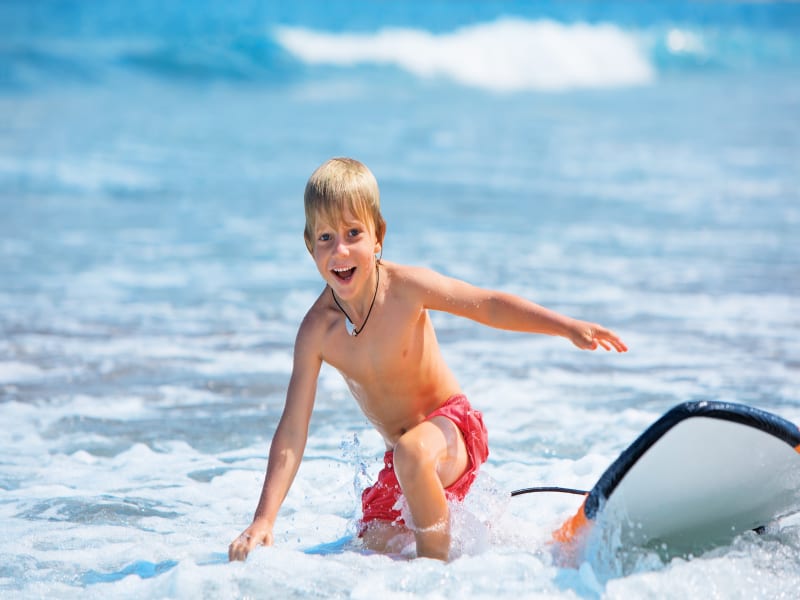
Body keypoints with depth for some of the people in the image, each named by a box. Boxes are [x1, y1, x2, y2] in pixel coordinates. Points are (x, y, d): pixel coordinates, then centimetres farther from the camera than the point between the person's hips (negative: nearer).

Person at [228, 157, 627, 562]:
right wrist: (264, 520, -22)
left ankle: (436, 561, -18)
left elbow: (488, 305, -11)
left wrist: (569, 327, -21)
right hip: (400, 458, 4)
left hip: (451, 427, -4)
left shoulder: (406, 287, -21)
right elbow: (292, 431, -16)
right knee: (375, 547, 7)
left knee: (411, 450, -36)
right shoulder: (317, 331, -16)